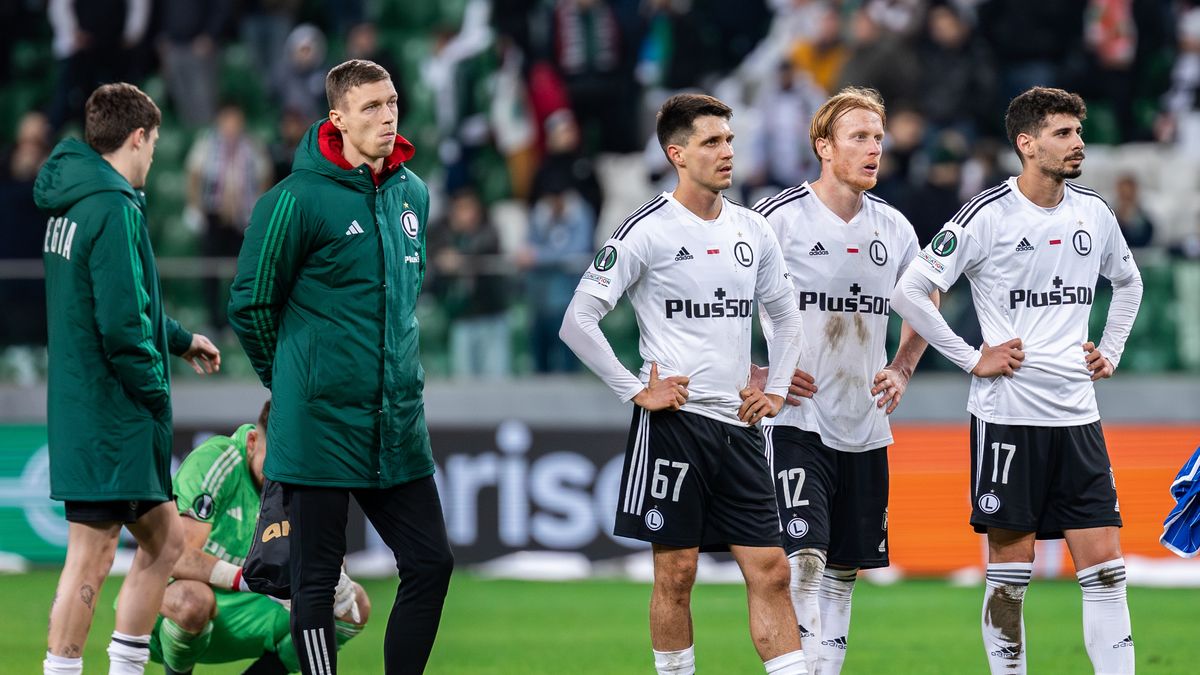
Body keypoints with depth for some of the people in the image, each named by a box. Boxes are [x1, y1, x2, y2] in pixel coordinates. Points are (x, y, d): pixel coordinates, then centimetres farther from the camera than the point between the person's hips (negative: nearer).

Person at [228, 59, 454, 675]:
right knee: (316, 578, 1)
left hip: (397, 427, 7)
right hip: (320, 431, -7)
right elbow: (251, 303, -5)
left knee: (431, 563, 6)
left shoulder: (413, 192, 9)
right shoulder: (300, 199, -13)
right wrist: (294, 380, 6)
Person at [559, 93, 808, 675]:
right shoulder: (647, 232, -7)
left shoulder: (753, 231, 10)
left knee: (769, 569, 0)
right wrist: (636, 391, -10)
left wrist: (775, 390, 12)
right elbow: (578, 322, -9)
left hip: (738, 421, 5)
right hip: (674, 421, -5)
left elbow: (785, 316, 24)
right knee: (677, 571, 0)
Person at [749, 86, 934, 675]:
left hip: (866, 425, 6)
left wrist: (902, 369, 13)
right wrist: (754, 375, -9)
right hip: (798, 421, -6)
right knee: (804, 558, -17)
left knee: (844, 572, 8)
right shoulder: (781, 218, -9)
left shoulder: (894, 228, 8)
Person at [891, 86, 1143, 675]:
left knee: (1104, 566, -2)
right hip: (1008, 415, -5)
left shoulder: (1094, 213, 8)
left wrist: (1111, 350, 16)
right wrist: (972, 359, -9)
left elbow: (1128, 283, 28)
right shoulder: (987, 216, -9)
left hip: (1077, 416, 5)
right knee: (1010, 572, 0)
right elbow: (909, 293, -10)